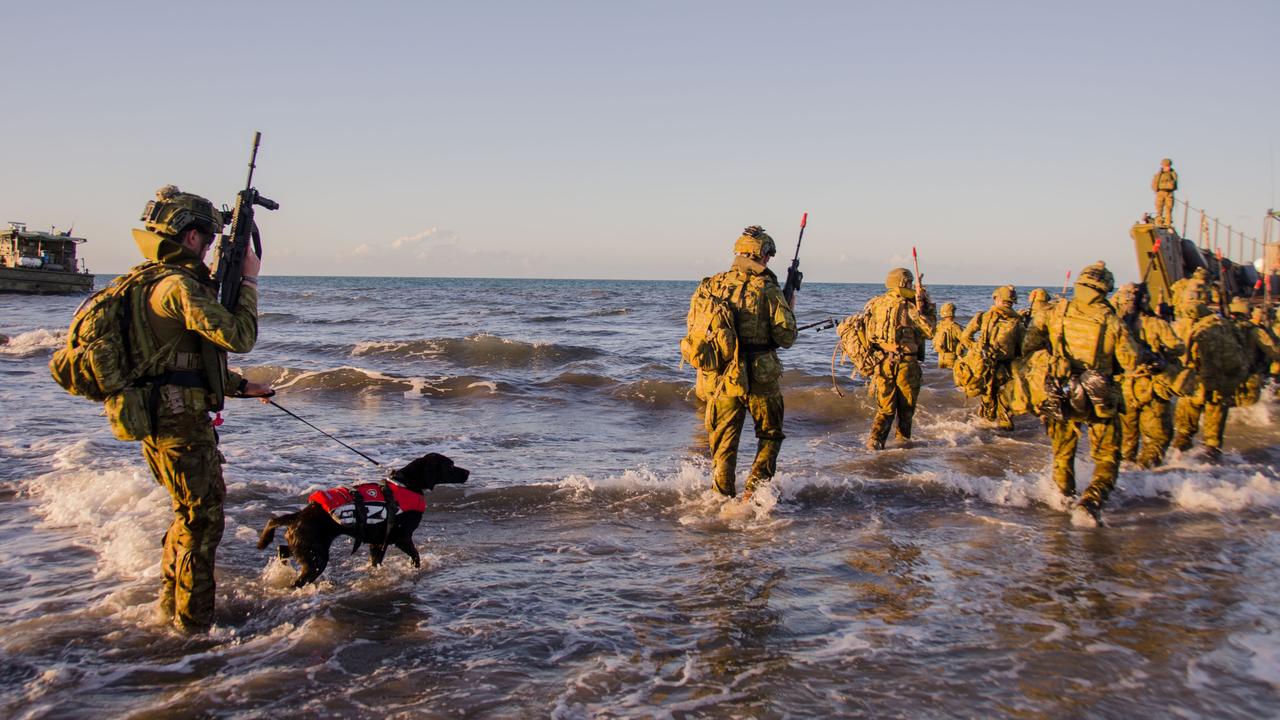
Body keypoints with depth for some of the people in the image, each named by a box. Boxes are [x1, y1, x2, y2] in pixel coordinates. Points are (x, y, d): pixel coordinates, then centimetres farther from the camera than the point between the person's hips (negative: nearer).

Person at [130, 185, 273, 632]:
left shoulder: (150, 281, 14)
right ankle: (194, 625, 12)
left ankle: (173, 606, 37)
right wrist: (249, 280, -13)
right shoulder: (179, 286, -19)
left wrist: (239, 386, 24)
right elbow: (239, 337, -24)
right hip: (181, 427, -10)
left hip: (164, 421, 10)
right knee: (202, 520, 1)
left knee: (191, 513, 24)